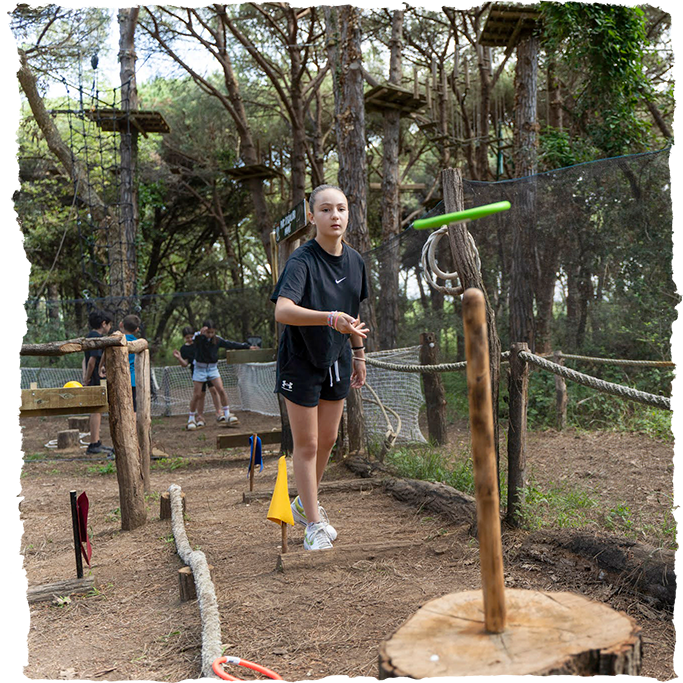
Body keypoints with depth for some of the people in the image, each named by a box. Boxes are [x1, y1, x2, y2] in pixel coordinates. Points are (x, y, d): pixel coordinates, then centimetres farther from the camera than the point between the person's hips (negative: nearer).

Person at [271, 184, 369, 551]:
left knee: (327, 439, 16)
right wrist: (332, 319, -50)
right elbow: (283, 311, -39)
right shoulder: (302, 260, -22)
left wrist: (358, 353, 17)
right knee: (306, 444, 2)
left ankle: (305, 503, 39)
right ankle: (313, 523, 16)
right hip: (300, 359, -6)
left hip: (336, 359, 7)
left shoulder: (354, 260, -1)